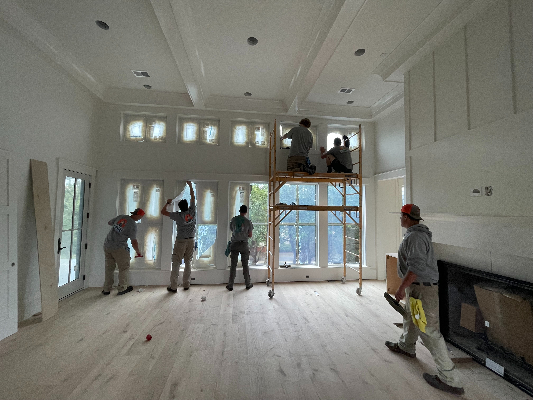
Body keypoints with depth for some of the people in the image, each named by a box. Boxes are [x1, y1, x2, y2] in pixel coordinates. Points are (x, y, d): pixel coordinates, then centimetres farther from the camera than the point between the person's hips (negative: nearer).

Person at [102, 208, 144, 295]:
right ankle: (122, 288, 16)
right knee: (124, 268, 10)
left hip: (107, 245, 7)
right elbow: (134, 242, -12)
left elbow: (109, 222, 21)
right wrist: (138, 252, 3)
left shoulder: (121, 217, 2)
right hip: (119, 248, -6)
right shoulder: (133, 225, -15)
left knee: (109, 268, 17)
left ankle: (106, 289, 25)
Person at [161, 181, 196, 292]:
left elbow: (163, 212, -1)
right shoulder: (192, 211, -3)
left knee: (176, 263, 3)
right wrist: (190, 186, 19)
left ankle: (173, 286, 5)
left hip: (181, 241, -3)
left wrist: (167, 203, 14)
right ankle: (186, 285, 16)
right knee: (188, 263, 11)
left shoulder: (178, 215, -9)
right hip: (191, 240, 3)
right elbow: (193, 198, 9)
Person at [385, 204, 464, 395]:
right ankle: (405, 346, 47)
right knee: (410, 317, 26)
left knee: (429, 330, -1)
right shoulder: (418, 233, 9)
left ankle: (449, 379, 13)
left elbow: (415, 267, -29)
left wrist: (401, 288, -23)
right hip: (417, 286, 11)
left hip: (422, 289, -11)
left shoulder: (415, 237, -25)